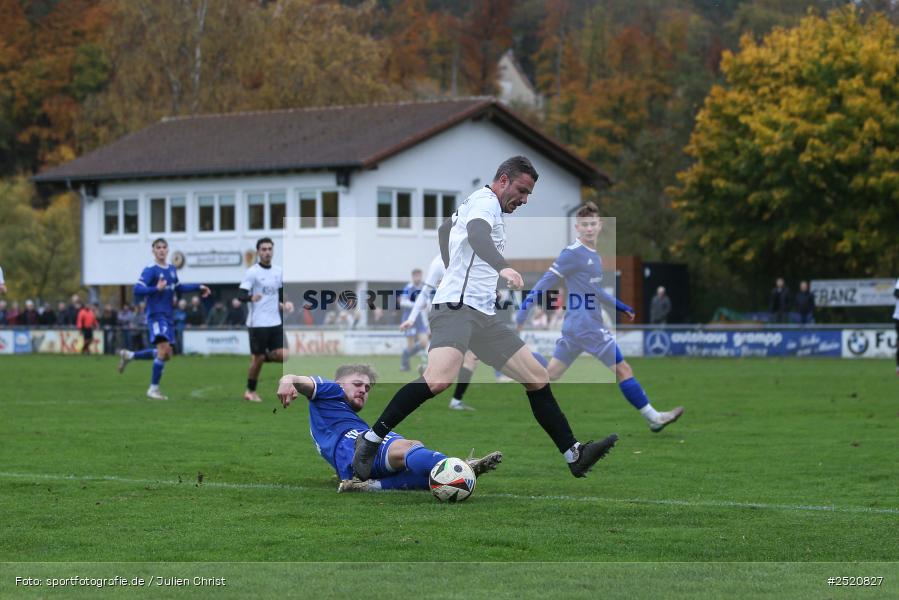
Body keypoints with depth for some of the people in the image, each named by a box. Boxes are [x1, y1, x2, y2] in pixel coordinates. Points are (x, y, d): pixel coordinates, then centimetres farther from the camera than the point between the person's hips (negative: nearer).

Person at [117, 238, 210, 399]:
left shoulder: (171, 269, 13)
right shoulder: (150, 270, -11)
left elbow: (178, 288, 29)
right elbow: (137, 290, -20)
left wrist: (199, 287, 25)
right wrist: (157, 289, -32)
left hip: (167, 316, 8)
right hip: (156, 315, -8)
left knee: (166, 354, 11)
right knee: (163, 349, -19)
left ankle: (129, 356, 27)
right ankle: (153, 389, -9)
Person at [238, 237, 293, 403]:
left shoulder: (278, 271, 10)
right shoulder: (252, 272, -9)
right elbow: (241, 295, -16)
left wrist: (285, 304, 4)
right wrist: (251, 297, -37)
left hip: (275, 322, 5)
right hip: (258, 322, -5)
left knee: (282, 355, -5)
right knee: (257, 358, 0)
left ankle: (263, 357, 25)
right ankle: (250, 392, 17)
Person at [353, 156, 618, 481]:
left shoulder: (477, 203, 23)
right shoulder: (485, 201, -7)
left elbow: (445, 229, 42)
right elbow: (476, 234, -31)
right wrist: (502, 267, -48)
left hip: (484, 317, 11)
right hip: (456, 308, -11)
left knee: (538, 379, 5)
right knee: (439, 378, -31)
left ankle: (575, 456, 6)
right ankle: (371, 439, -22)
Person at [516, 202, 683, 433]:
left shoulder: (594, 255, 15)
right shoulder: (573, 253, -13)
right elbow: (547, 282, -14)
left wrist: (620, 306, 27)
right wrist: (523, 312, -16)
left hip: (575, 327, 9)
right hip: (587, 326, -9)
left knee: (550, 374, 10)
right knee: (622, 369, -3)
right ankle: (653, 418, 2)